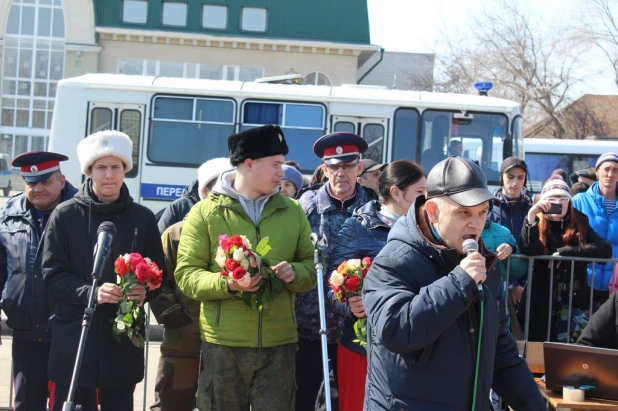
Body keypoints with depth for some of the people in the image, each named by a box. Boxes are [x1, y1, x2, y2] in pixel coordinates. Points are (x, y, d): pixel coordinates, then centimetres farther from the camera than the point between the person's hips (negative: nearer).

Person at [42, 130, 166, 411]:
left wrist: (145, 291, -12)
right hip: (74, 339, -2)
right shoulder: (65, 215, 0)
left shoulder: (143, 218, 7)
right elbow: (53, 276, -3)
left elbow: (159, 273, 11)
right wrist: (91, 293, -20)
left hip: (124, 339, 2)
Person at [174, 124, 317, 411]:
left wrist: (295, 273, -11)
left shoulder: (292, 211, 10)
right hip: (222, 344, -2)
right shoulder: (205, 212, 0)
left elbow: (312, 266, 12)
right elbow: (186, 275, -4)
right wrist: (226, 283, -22)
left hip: (279, 344, 3)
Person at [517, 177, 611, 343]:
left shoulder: (580, 224, 7)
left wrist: (565, 252, -15)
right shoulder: (537, 224, 4)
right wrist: (531, 215, -24)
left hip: (573, 301, 1)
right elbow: (528, 251, -16)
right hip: (540, 302, -1)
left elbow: (606, 250, -9)